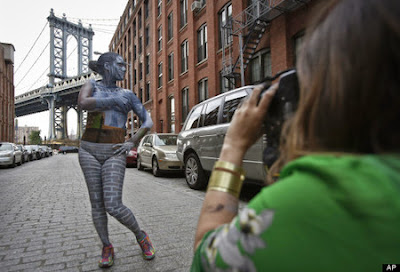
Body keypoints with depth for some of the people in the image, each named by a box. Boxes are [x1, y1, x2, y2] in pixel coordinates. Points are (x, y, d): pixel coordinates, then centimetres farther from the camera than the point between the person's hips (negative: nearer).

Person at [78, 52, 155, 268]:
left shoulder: (128, 94, 10)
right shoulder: (91, 85, 10)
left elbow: (148, 122, 7)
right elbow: (83, 103, -14)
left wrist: (132, 143, -2)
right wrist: (112, 100, -7)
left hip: (114, 153, -1)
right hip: (89, 151, 2)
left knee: (113, 206, -10)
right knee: (97, 204, 5)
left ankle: (141, 237, 14)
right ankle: (107, 247, 22)